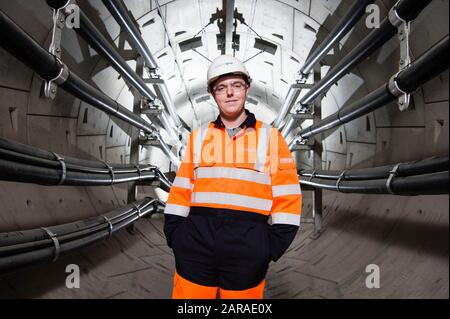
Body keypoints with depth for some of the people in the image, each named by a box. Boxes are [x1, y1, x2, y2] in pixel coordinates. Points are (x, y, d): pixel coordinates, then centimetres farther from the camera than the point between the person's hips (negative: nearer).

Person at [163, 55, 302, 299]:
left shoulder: (271, 137, 4)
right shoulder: (198, 137, 10)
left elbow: (286, 195, 2)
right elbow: (181, 190, 11)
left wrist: (274, 244, -4)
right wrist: (174, 233, 2)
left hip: (247, 247, -1)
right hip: (196, 242, 2)